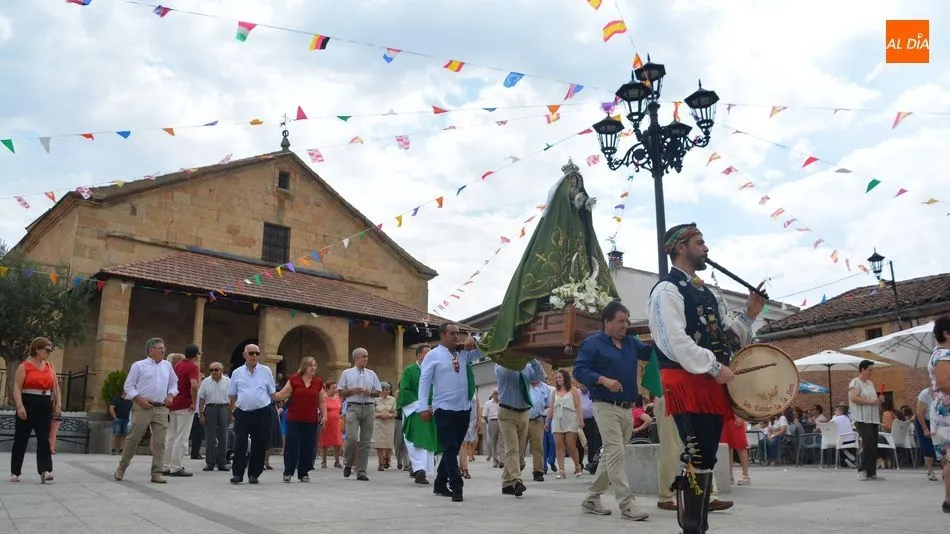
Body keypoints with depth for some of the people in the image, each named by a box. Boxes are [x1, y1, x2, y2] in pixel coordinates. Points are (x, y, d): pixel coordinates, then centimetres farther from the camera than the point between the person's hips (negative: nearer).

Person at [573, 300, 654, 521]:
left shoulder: (631, 342, 15)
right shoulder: (593, 343, -5)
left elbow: (650, 353, 4)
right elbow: (579, 370, -11)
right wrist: (603, 380, -23)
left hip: (627, 409, 7)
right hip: (606, 407, -7)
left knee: (610, 456, 12)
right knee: (615, 454, -12)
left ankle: (591, 500, 22)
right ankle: (627, 505, -11)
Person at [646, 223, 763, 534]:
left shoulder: (703, 291, 21)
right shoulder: (667, 291, -9)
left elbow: (725, 335, 23)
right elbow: (675, 342, -20)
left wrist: (748, 315, 7)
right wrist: (715, 368, -19)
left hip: (712, 386, 9)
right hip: (687, 385, -9)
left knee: (706, 460, 11)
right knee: (698, 460, -11)